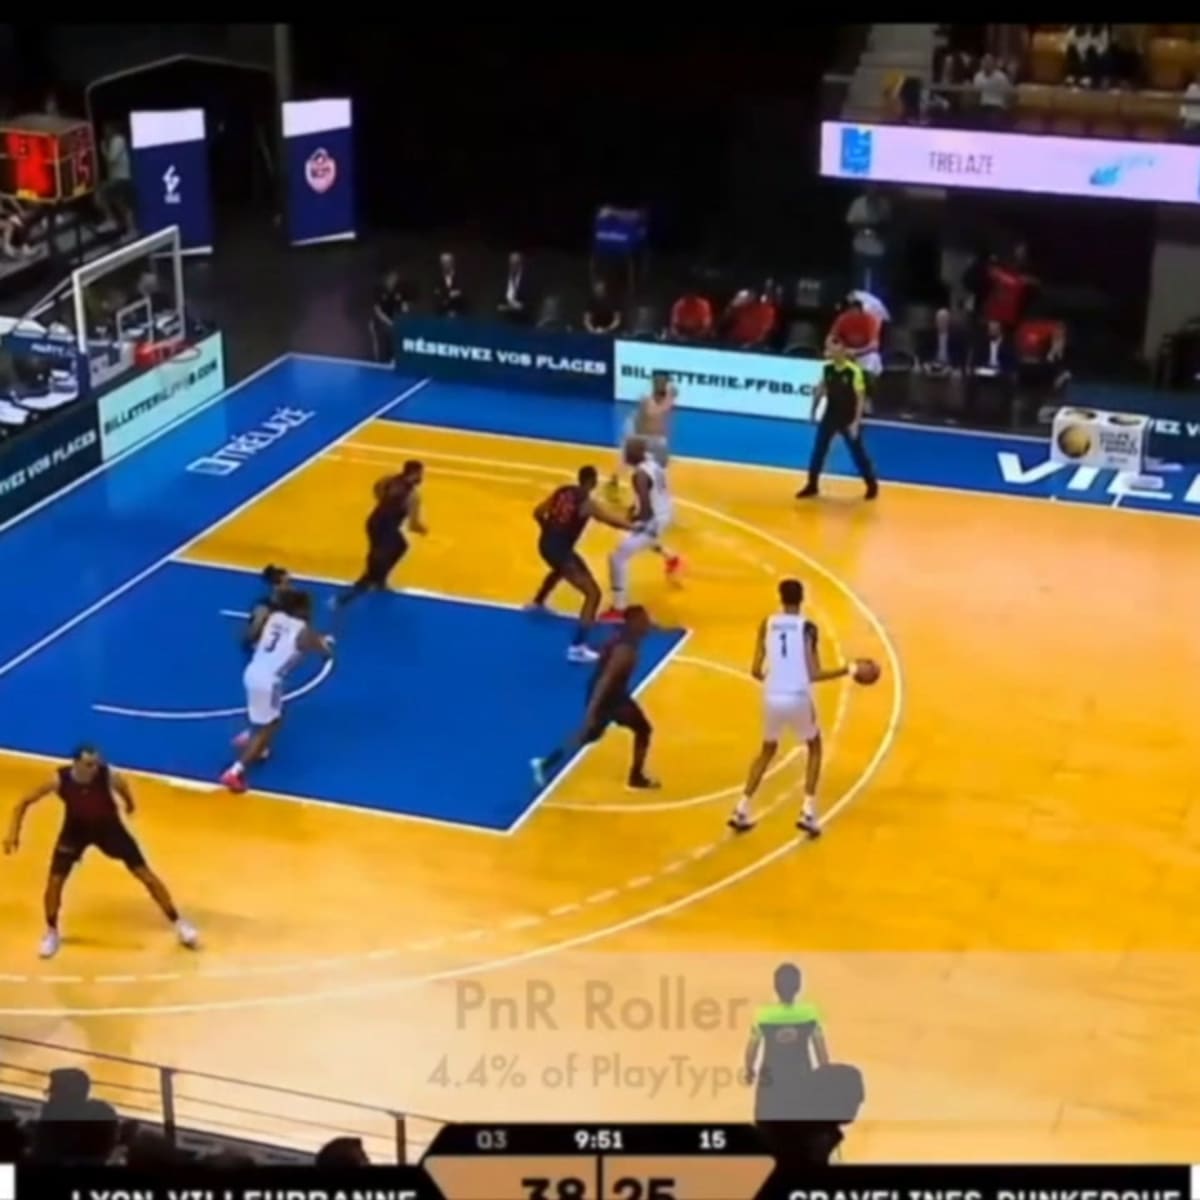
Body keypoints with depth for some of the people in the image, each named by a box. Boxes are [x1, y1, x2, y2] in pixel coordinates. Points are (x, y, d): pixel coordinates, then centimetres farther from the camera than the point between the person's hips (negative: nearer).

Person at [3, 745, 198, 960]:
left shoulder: (107, 776, -31)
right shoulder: (60, 780, -30)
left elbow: (123, 787, -5)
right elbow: (25, 803, -19)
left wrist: (129, 804, 15)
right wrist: (13, 833, -29)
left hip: (107, 826, 0)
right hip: (76, 828, 1)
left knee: (145, 874, -3)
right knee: (55, 881, -8)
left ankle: (178, 923, 11)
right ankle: (51, 933, 20)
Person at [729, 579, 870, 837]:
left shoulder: (767, 625, 4)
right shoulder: (807, 627, -4)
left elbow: (756, 671, 4)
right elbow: (814, 675, -7)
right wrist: (848, 669, 4)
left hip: (772, 698, 3)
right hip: (798, 698, -3)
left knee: (767, 750, 25)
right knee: (814, 749, 21)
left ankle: (742, 811, 19)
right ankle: (809, 812, 9)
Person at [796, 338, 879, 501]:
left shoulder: (854, 371, -19)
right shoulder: (827, 368, -4)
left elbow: (860, 398, -17)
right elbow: (821, 389, 11)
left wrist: (856, 422, -21)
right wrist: (813, 410, 13)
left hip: (848, 419, -4)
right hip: (830, 416, 4)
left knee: (857, 452, 5)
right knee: (818, 450, 4)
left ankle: (872, 485, 21)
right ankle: (812, 485, 15)